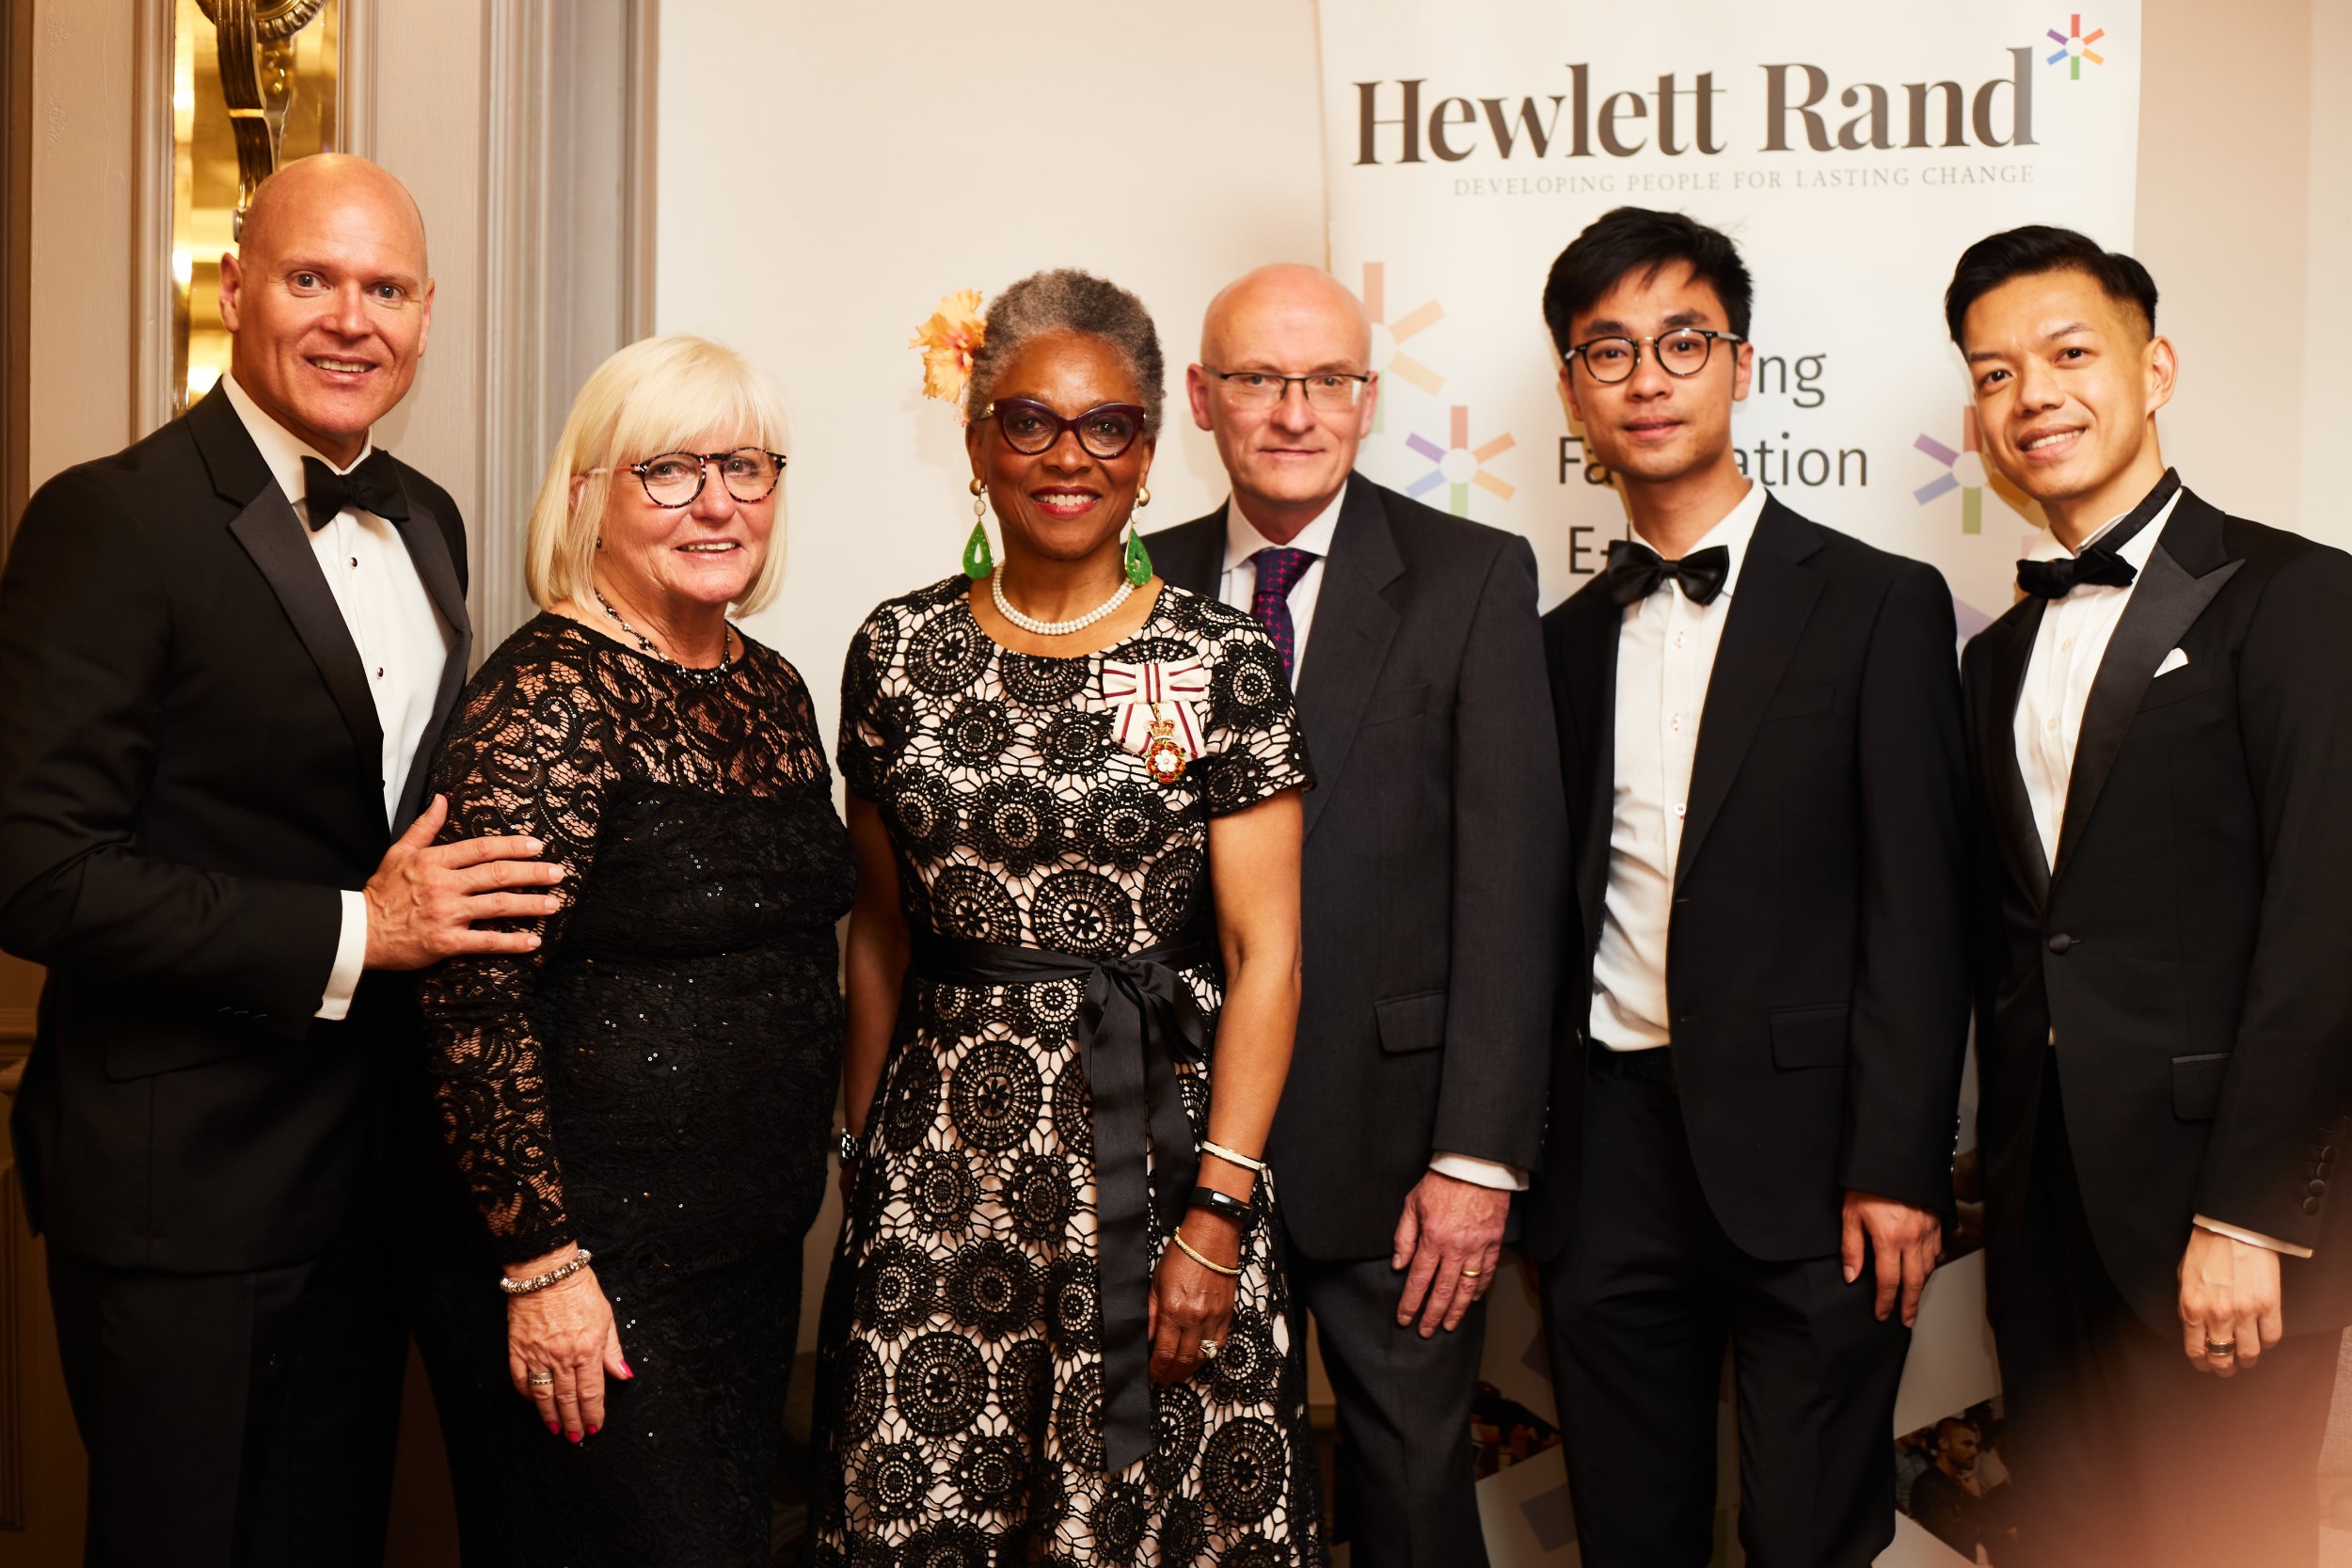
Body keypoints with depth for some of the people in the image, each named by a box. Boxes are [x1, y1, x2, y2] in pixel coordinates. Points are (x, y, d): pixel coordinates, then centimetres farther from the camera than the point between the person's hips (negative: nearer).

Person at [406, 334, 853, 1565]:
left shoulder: (773, 689, 8)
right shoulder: (549, 695, -17)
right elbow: (474, 1001, -20)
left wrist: (790, 1199, 16)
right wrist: (542, 1264, -20)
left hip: (758, 1254, 8)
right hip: (592, 1269, -8)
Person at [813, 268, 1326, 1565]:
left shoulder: (1221, 661, -5)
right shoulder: (900, 650, 5)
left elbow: (1264, 955, -7)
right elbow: (881, 925, 11)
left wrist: (1217, 1214, -12)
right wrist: (863, 1143, 9)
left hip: (1154, 1134, -2)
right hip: (940, 1157, 3)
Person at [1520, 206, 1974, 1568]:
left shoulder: (1879, 604, -1)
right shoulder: (1567, 639, 12)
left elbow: (1920, 913, -6)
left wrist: (1897, 1170, -12)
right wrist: (1524, 1159, 7)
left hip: (1800, 1155, -4)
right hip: (1611, 1152, 4)